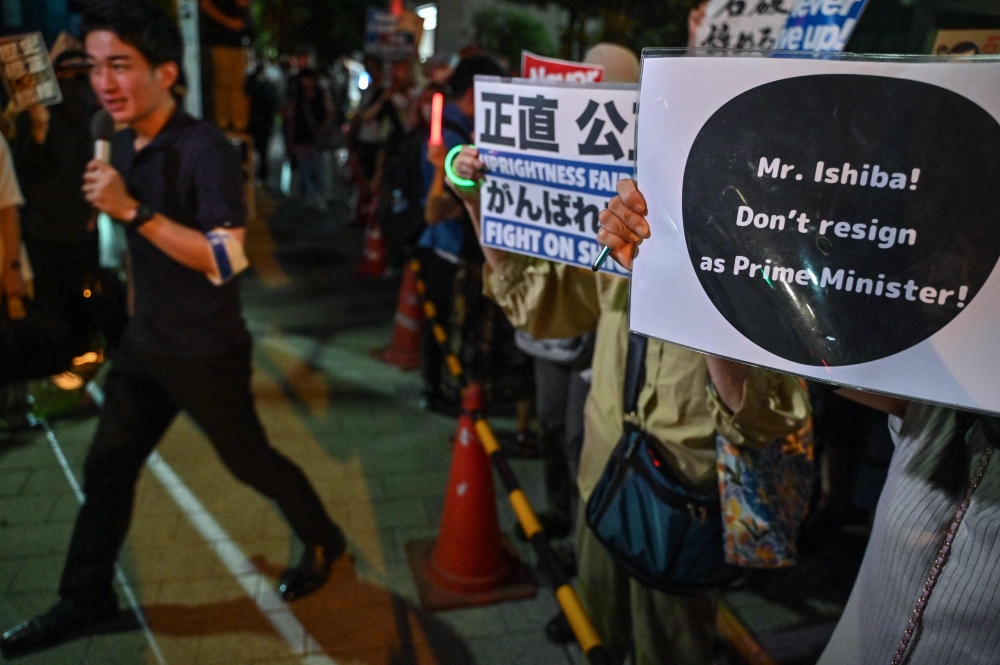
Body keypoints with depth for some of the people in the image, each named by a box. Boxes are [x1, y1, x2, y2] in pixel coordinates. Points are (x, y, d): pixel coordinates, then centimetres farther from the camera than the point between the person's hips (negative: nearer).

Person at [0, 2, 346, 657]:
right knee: (106, 468, 13)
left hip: (207, 352, -7)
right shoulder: (124, 144, 4)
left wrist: (133, 211, -34)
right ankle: (85, 599, 31)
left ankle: (323, 542, 34)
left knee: (249, 459, 9)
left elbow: (226, 260, -30)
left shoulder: (207, 150, -22)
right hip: (146, 342, 8)